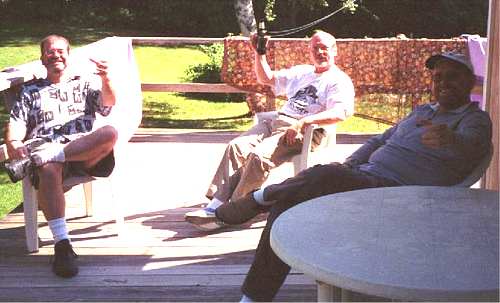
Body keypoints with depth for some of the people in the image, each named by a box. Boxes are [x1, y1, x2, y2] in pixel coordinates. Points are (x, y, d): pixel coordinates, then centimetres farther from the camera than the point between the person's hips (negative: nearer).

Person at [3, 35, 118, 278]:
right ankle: (62, 245, -43)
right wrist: (14, 142, -9)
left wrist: (105, 79, -16)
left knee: (110, 133, -32)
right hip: (45, 148, -1)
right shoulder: (30, 90, 30)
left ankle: (47, 156, -32)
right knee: (48, 170, -38)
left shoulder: (85, 84, 29)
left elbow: (107, 104, 8)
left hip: (84, 152, 1)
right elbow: (16, 123, 17)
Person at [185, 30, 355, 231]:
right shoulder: (302, 72, 29)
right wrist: (259, 54, 18)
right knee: (237, 147, -19)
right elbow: (266, 78, 35)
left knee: (260, 156, -31)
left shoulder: (339, 80, 4)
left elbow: (340, 113, -15)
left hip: (304, 131, -7)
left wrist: (304, 121, -26)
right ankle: (216, 205, -25)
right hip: (276, 122, 7)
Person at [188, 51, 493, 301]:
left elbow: (470, 146, -21)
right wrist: (347, 165, 13)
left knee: (325, 176, -33)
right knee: (288, 204, -17)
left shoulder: (475, 119, 3)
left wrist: (450, 139, -47)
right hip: (364, 177, 8)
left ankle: (260, 196, -8)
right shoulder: (422, 111, 26)